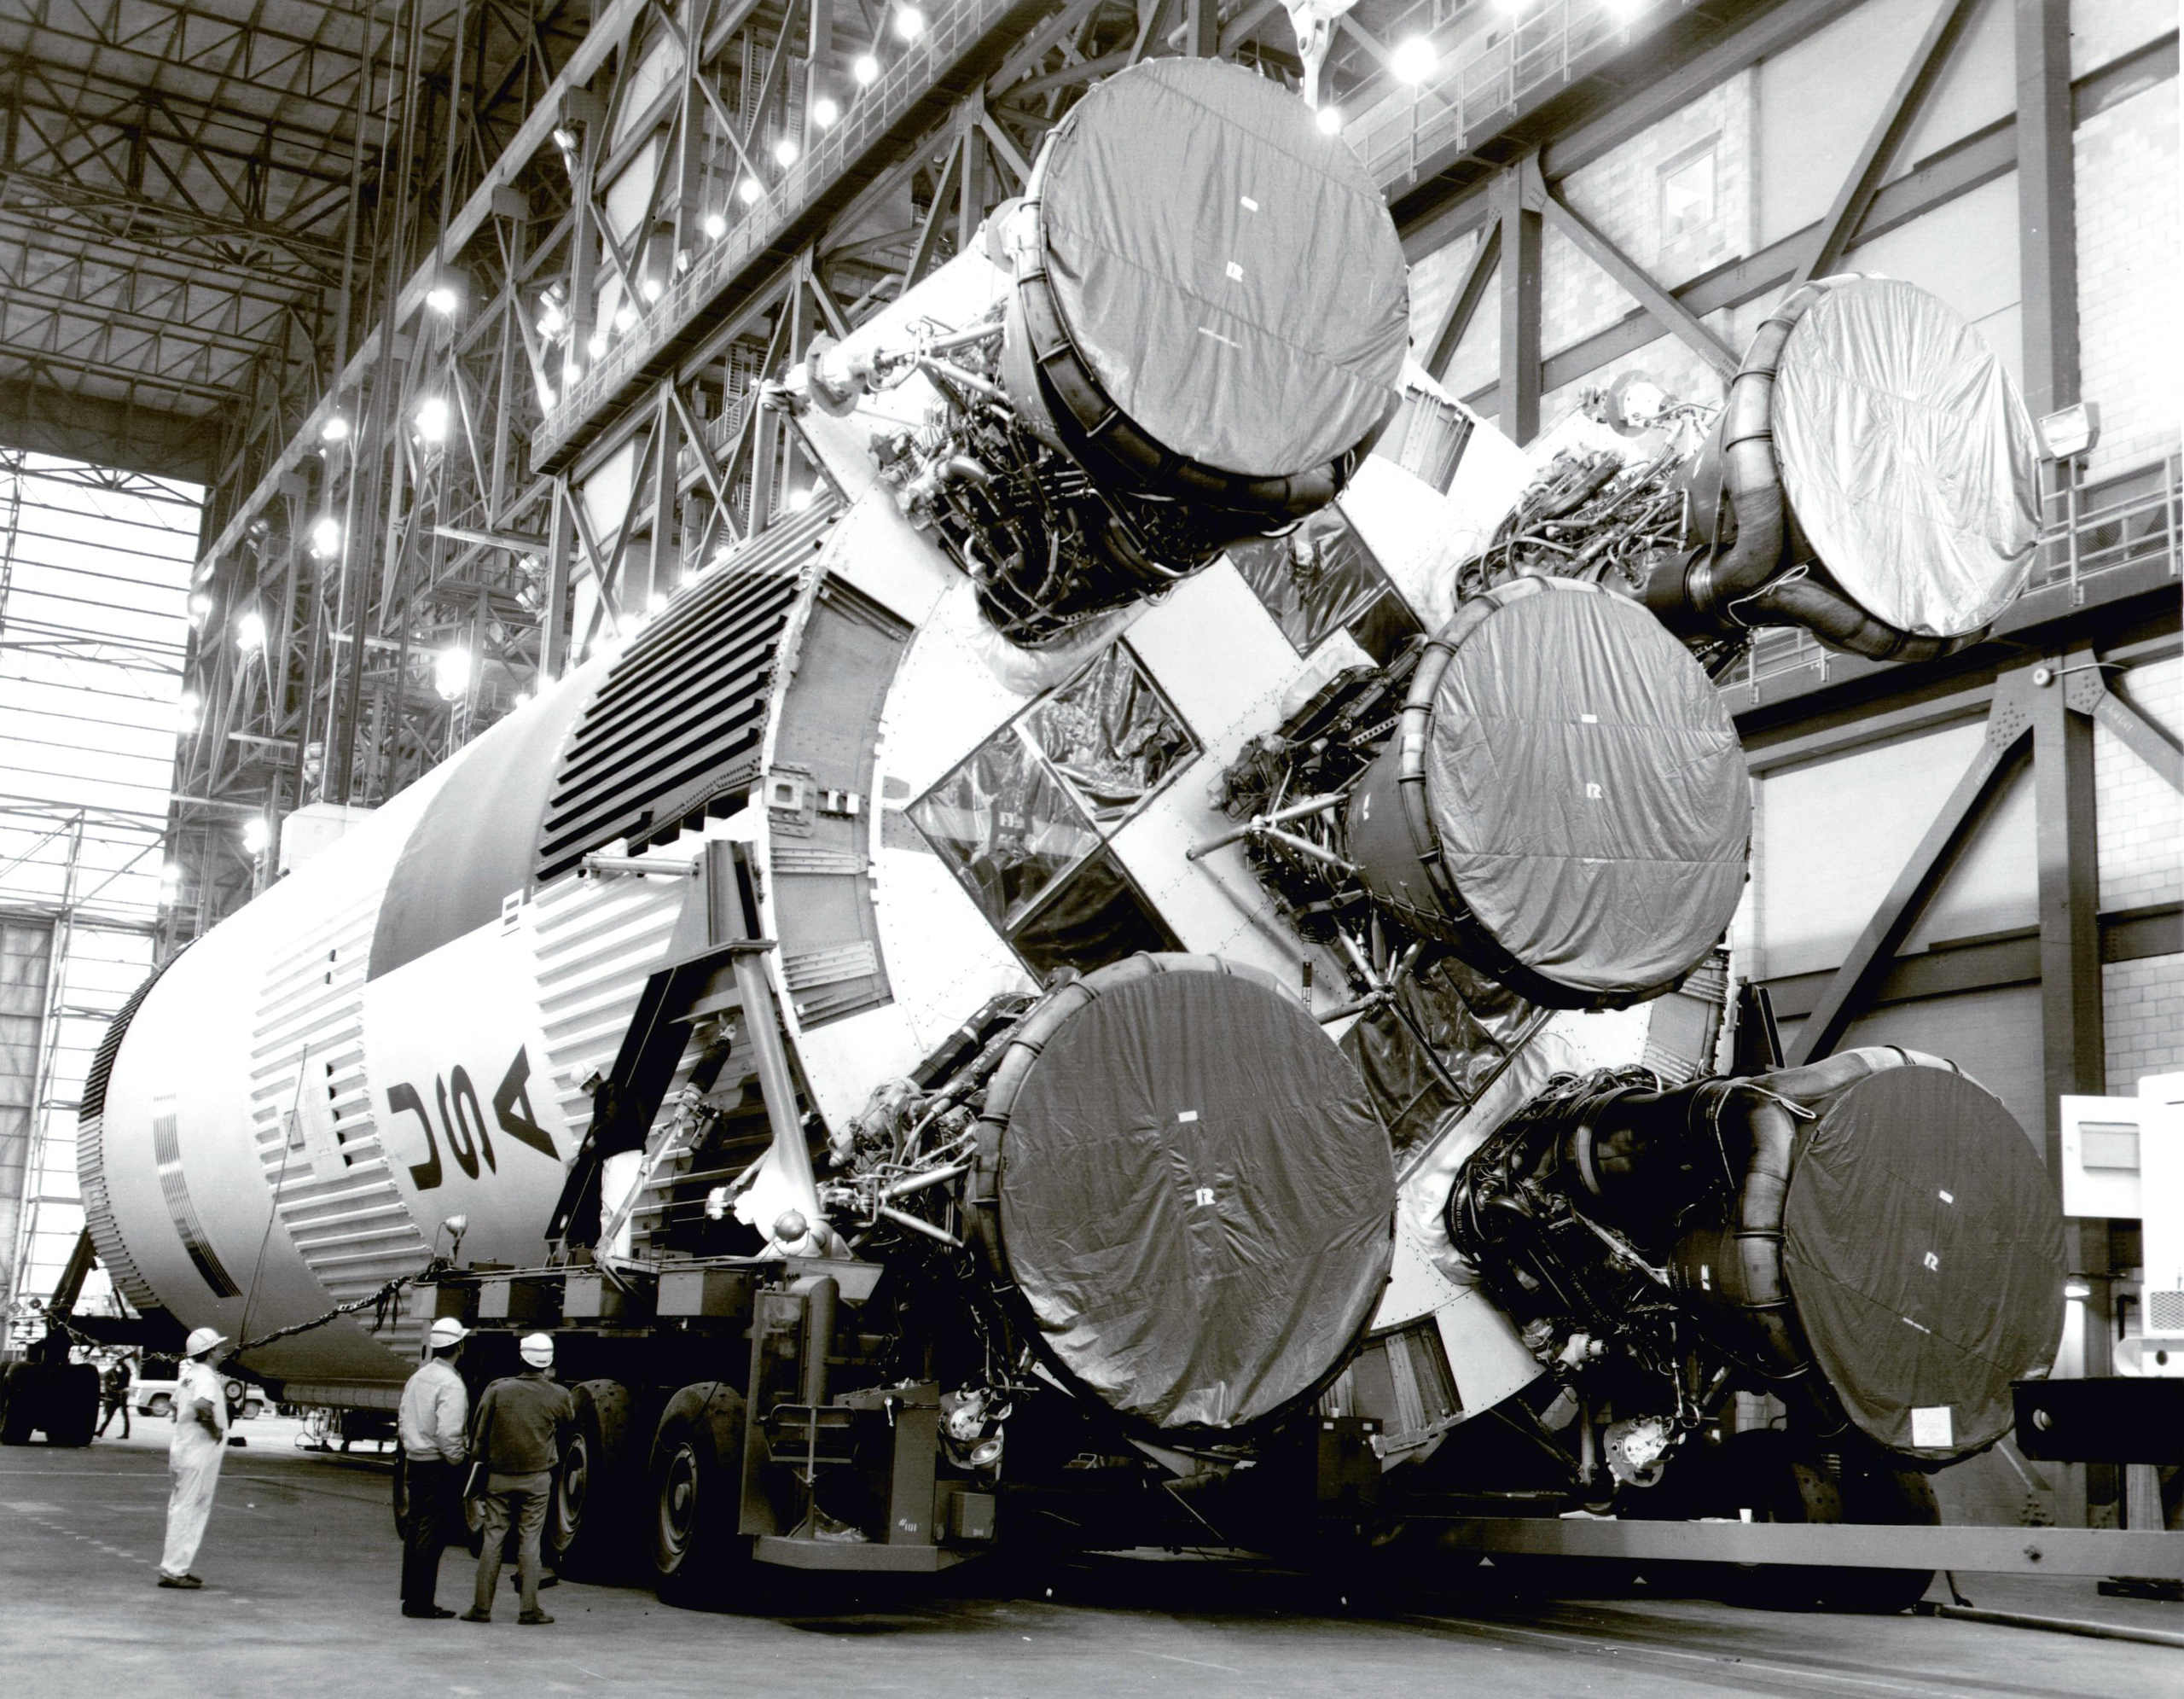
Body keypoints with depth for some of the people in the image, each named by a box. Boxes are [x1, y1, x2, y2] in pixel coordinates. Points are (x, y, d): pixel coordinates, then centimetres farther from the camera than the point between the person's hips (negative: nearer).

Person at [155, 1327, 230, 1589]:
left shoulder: (187, 1374, 12)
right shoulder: (206, 1376, -17)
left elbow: (177, 1407, 27)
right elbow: (202, 1406, -35)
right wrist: (216, 1430, -22)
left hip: (182, 1448, 10)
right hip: (201, 1453, -10)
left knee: (180, 1508, 15)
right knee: (190, 1511, -6)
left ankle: (174, 1568, 21)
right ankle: (174, 1570, -5)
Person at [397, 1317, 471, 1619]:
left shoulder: (418, 1377, 9)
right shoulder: (451, 1384, -17)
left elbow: (404, 1420, 15)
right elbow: (448, 1433, -24)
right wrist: (458, 1460, -11)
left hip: (415, 1462, 8)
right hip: (439, 1468, -8)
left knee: (415, 1529, 14)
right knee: (433, 1533, -3)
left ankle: (410, 1596, 22)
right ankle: (421, 1602, -2)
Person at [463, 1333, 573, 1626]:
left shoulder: (498, 1390, -6)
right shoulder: (556, 1396, -6)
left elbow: (478, 1432, -1)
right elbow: (570, 1422, 15)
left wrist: (481, 1458, 15)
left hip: (499, 1477, 1)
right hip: (536, 1479, 0)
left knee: (492, 1538, 7)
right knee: (530, 1541, 4)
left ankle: (482, 1606, 9)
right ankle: (529, 1609, 3)